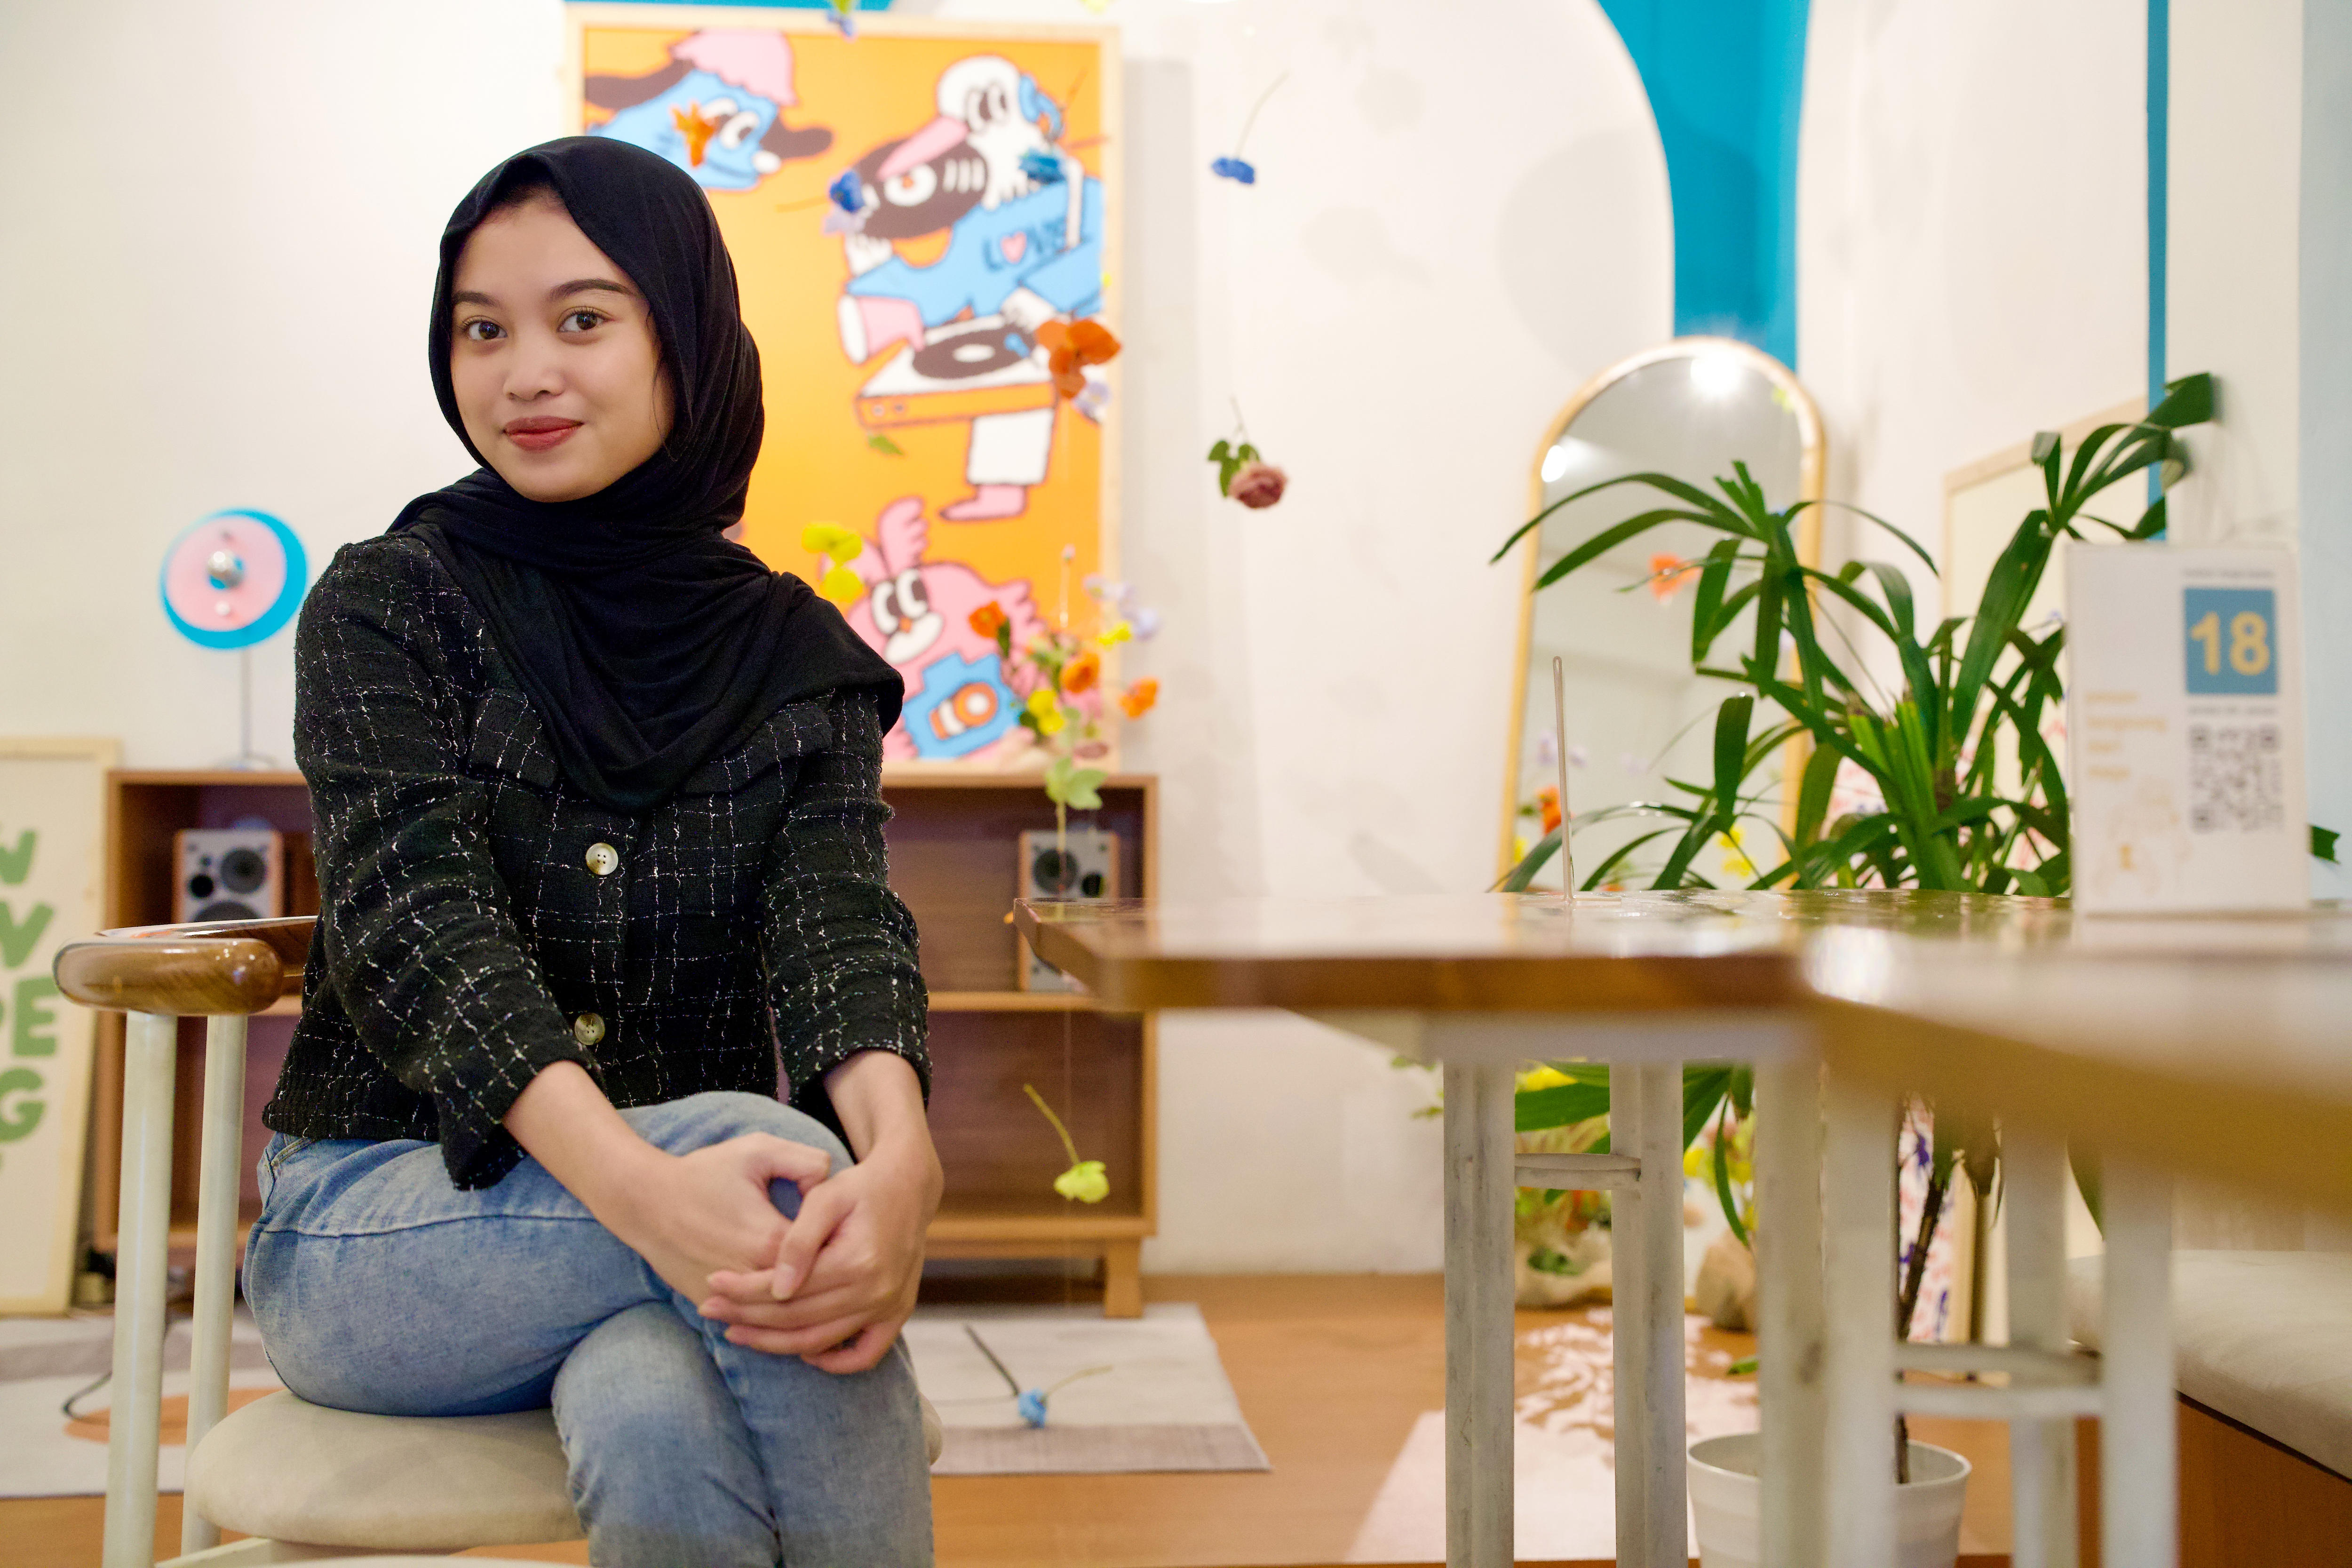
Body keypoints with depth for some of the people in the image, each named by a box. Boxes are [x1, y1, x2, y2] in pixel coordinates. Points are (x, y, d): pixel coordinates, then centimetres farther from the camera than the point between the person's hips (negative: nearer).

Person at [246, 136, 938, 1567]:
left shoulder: (796, 654, 5)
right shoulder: (390, 602, -1)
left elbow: (839, 914, -12)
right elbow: (413, 915, -17)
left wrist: (900, 1154, -36)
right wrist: (639, 1183, -36)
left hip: (692, 1189, 1)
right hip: (382, 1218, -1)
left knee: (661, 1428, -34)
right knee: (759, 1140, -32)